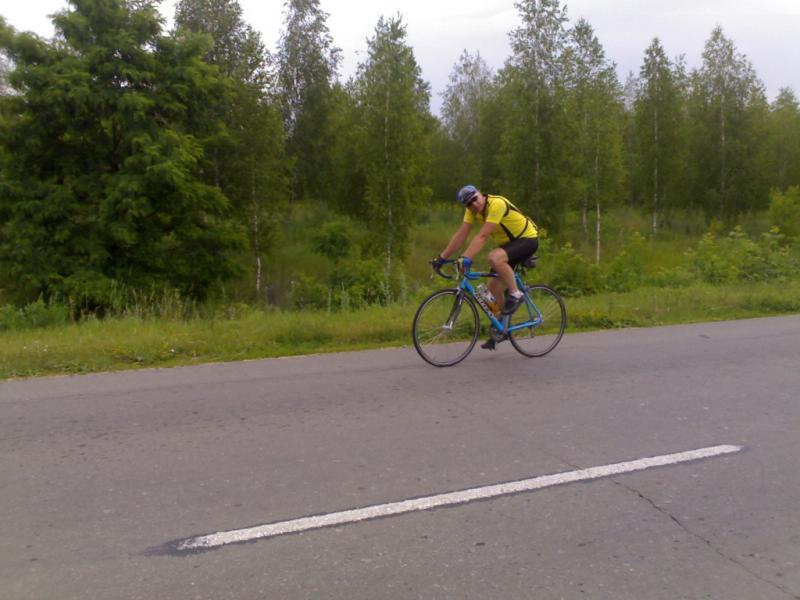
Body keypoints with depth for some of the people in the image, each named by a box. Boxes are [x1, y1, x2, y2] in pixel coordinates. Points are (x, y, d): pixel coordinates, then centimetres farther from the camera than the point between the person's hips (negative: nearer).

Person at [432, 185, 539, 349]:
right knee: (494, 286, 2)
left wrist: (465, 258, -43)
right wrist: (442, 257, -9)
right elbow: (461, 235, -5)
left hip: (527, 239, -8)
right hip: (507, 242, 8)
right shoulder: (472, 209, -5)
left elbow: (482, 236, -36)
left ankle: (515, 294, -16)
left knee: (494, 258, -35)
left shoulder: (497, 204, -28)